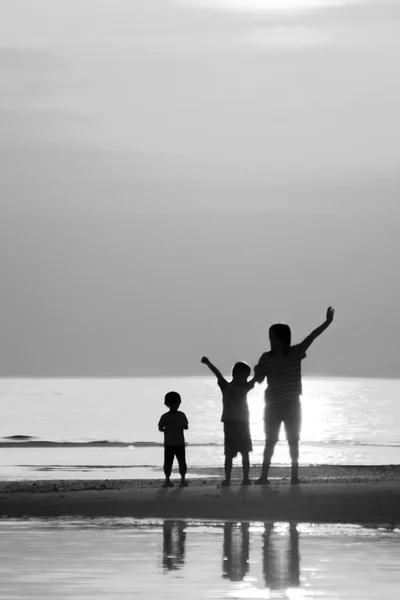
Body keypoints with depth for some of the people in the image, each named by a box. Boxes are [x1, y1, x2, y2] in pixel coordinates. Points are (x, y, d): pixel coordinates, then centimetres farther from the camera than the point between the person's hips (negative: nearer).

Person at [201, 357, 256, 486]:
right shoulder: (226, 386, 0)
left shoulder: (245, 388, 15)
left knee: (245, 453, 1)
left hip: (243, 423, 4)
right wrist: (208, 363, -27)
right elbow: (218, 374, -14)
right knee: (229, 453, -4)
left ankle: (246, 478, 2)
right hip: (230, 423, -4)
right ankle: (227, 479, -5)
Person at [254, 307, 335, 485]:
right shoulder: (267, 358, -1)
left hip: (292, 404, -1)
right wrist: (259, 371, -23)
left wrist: (327, 322, -23)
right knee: (270, 442, 3)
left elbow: (311, 337, -13)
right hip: (273, 404, 1)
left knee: (293, 441, 3)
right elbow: (259, 380, 0)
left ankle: (295, 476, 6)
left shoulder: (296, 353, -4)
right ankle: (264, 476, 5)